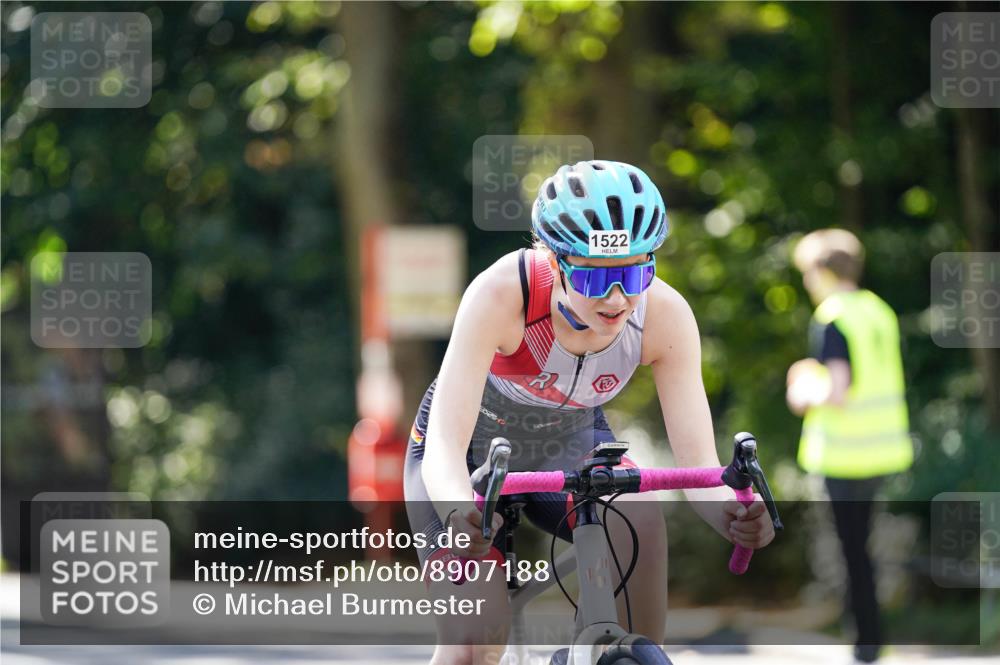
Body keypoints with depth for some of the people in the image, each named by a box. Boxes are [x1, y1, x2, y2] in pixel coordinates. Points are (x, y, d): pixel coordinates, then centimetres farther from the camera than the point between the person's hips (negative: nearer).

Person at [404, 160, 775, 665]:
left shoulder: (664, 315, -27)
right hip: (475, 446, -2)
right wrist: (459, 516, -63)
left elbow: (698, 464, -28)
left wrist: (730, 511, -52)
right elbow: (445, 446, -41)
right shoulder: (502, 292, -36)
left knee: (637, 515, -33)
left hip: (569, 443, 2)